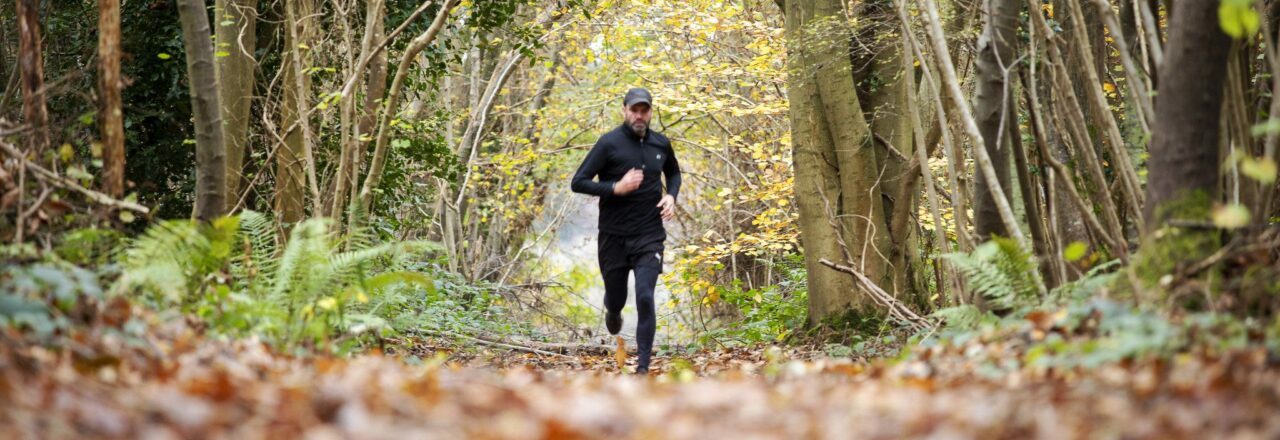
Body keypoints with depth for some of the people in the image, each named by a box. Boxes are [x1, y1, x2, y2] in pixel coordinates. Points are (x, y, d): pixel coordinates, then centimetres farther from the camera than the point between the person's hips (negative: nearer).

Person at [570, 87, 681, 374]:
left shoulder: (661, 144, 4)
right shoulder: (609, 143, -8)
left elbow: (674, 173, 25)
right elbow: (578, 182, -11)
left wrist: (671, 197, 4)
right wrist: (616, 188, -22)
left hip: (649, 237, 1)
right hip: (614, 236, -1)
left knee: (645, 298, -13)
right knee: (616, 298, 12)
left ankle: (643, 367, -8)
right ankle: (613, 310, 52)